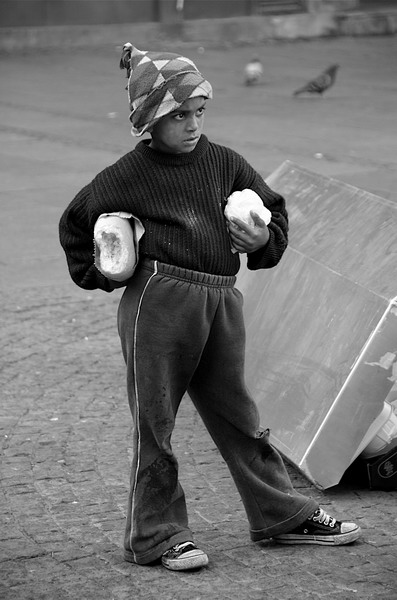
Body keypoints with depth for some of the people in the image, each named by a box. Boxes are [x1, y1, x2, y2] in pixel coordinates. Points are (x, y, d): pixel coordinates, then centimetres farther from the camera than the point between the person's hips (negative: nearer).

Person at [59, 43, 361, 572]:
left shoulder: (225, 163, 9)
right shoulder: (129, 175, -3)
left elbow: (273, 208, 20)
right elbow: (75, 224, 11)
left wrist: (265, 239, 0)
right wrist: (103, 275, 7)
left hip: (221, 301, 4)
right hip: (158, 304, -4)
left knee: (237, 413, 14)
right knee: (154, 420, 3)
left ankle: (283, 514, 24)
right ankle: (156, 536, 13)